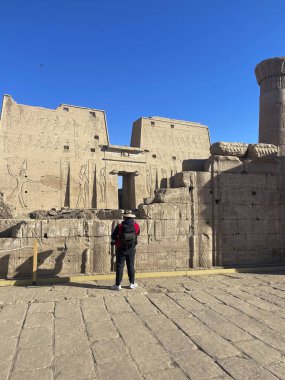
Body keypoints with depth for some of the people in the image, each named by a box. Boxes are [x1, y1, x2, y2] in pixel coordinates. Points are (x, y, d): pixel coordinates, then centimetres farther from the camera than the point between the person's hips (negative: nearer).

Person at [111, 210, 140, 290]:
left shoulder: (119, 226, -14)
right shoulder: (136, 226, -8)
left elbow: (113, 237, -4)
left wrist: (114, 242, 18)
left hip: (121, 250, -2)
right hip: (131, 250, 2)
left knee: (119, 267, 5)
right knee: (131, 266, 13)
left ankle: (118, 285, 8)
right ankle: (132, 283, 21)